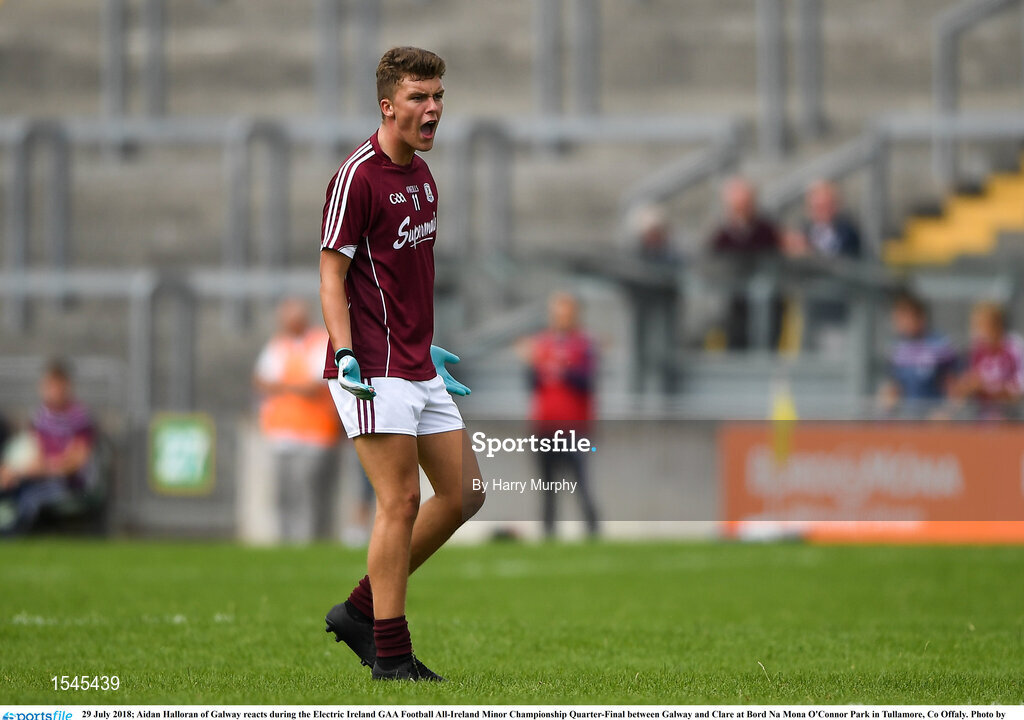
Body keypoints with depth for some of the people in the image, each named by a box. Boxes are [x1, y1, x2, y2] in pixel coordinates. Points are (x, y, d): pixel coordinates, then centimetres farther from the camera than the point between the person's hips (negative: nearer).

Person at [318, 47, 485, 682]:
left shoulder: (422, 175, 15)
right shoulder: (358, 176, -12)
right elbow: (333, 275, -13)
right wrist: (345, 355, -23)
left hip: (418, 368, 9)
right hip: (375, 371, -9)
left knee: (463, 494, 8)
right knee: (402, 500, -9)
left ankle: (361, 611, 17)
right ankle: (391, 655, -2)